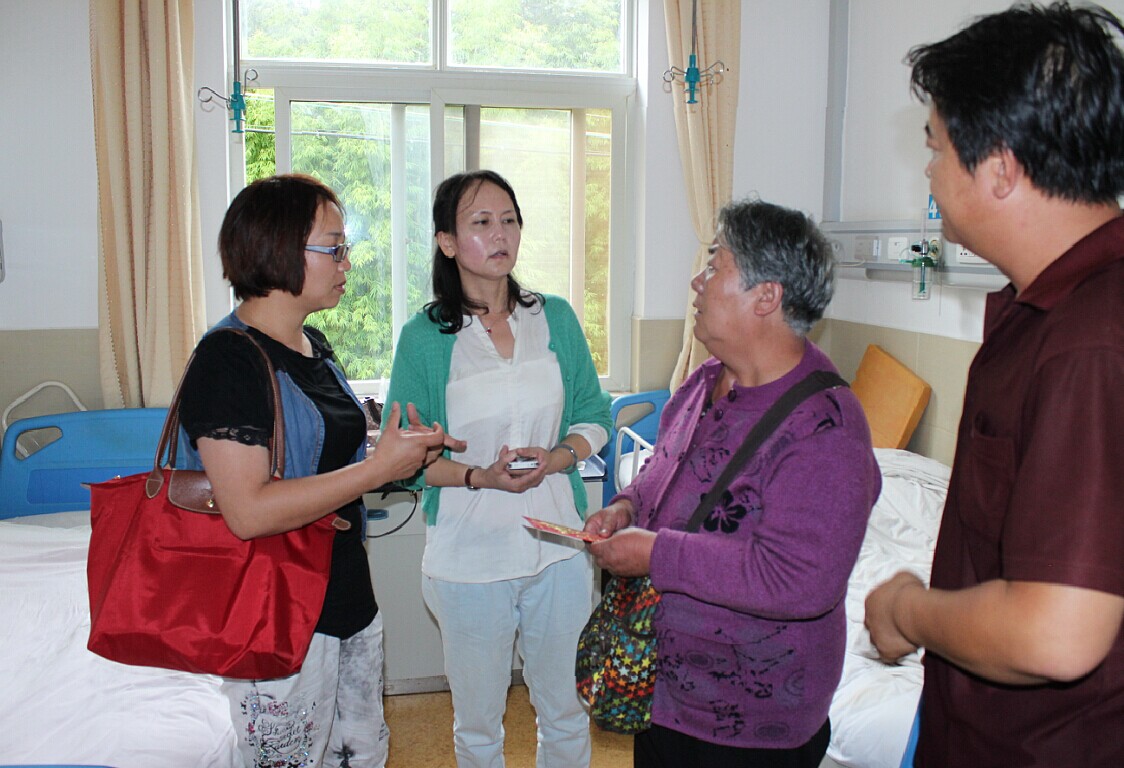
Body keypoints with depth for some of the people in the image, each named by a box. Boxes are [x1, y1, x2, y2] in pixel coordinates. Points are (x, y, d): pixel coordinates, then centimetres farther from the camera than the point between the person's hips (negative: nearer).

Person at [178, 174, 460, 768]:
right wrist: (377, 468, -23)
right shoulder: (228, 358, -19)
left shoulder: (313, 345, 9)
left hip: (349, 601, 9)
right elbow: (248, 512, -28)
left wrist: (407, 453, 3)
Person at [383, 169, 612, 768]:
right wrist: (478, 476, -20)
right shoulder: (424, 337, -6)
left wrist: (555, 458, -14)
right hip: (468, 555, -2)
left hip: (558, 548, 2)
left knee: (563, 712, 19)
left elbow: (595, 418, 5)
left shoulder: (556, 318, 1)